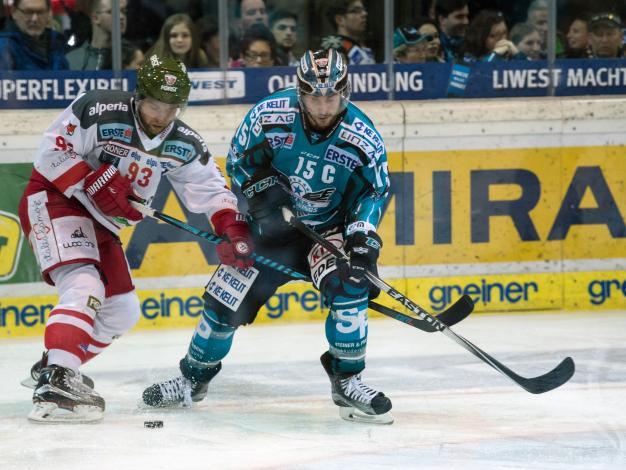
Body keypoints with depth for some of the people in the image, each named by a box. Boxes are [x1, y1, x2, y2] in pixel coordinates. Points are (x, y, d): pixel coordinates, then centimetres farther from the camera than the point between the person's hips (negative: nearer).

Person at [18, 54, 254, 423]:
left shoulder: (183, 145, -2)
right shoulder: (99, 111, -22)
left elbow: (211, 189, -1)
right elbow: (53, 151, -21)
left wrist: (233, 228, -17)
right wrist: (95, 184, -29)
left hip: (100, 221, 8)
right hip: (54, 200, -8)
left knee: (122, 312, 11)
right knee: (85, 288, -28)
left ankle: (52, 368, 26)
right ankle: (55, 385, -38)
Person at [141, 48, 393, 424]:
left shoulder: (363, 138, -19)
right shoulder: (269, 115, -20)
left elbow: (376, 189, -5)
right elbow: (239, 159, -5)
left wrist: (363, 232, -20)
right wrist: (263, 189, -22)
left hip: (328, 229, -1)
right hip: (272, 223, 1)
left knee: (348, 285, -27)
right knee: (227, 297, -3)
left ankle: (347, 381, -10)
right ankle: (194, 377, 20)